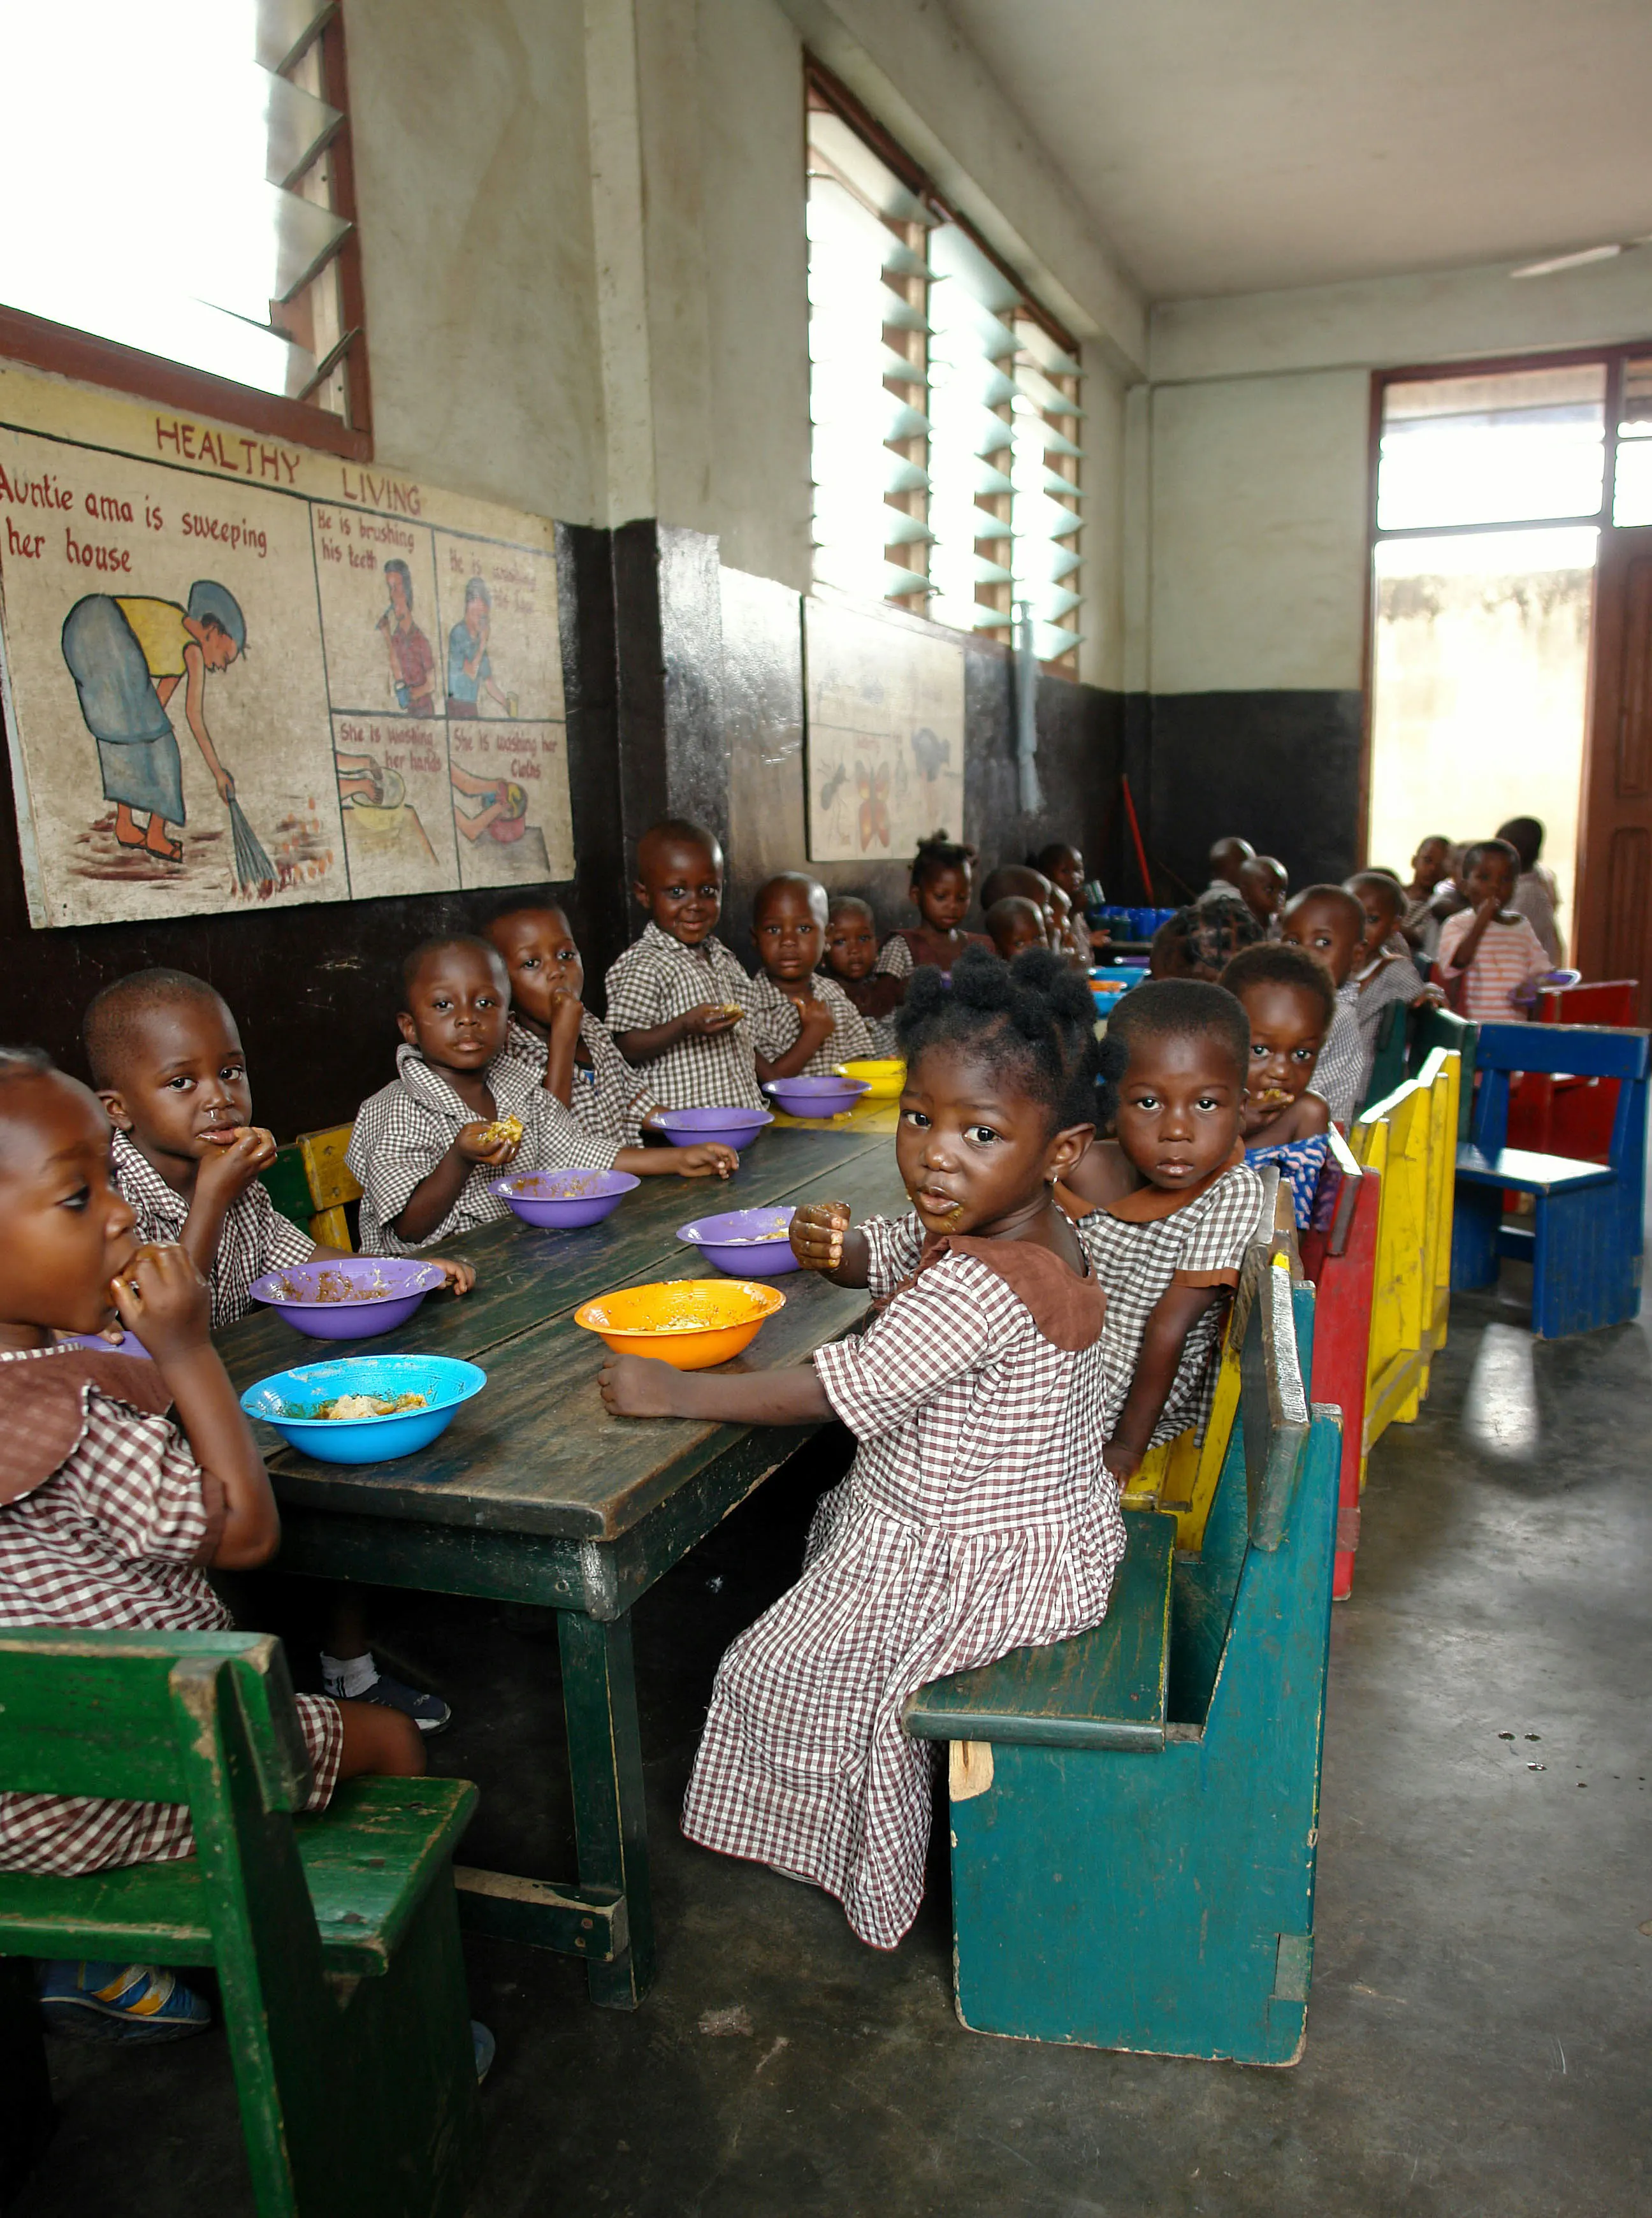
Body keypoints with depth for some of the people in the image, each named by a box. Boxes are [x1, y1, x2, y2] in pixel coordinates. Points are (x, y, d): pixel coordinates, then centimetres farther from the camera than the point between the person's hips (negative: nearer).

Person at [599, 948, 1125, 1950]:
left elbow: (834, 1392, -30)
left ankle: (870, 1876, 28)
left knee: (791, 1669, 3)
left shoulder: (979, 1287, -36)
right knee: (832, 1529, 32)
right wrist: (836, 1244, -15)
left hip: (983, 1566, -10)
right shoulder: (1033, 1227, -6)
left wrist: (674, 1392, -21)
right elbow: (889, 1256, 9)